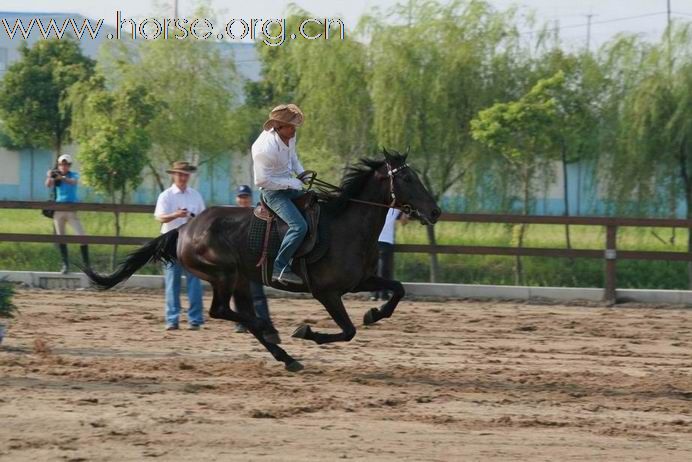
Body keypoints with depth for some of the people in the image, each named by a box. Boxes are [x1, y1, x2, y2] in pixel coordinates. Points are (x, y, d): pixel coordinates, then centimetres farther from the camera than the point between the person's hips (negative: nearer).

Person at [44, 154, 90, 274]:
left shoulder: (74, 175, -1)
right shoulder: (55, 176, 5)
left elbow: (73, 182, -23)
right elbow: (48, 185, -12)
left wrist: (62, 178, -41)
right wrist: (49, 177, -33)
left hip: (71, 209, -2)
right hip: (59, 209, 2)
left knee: (81, 236, -8)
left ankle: (86, 264, -2)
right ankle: (65, 264, 11)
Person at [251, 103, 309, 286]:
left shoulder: (289, 136, -5)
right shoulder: (265, 149, -30)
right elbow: (261, 180, -25)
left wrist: (301, 172, 2)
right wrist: (290, 183, -21)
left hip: (289, 186, 9)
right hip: (273, 191, -9)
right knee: (299, 226, -24)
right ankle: (280, 268, -20)